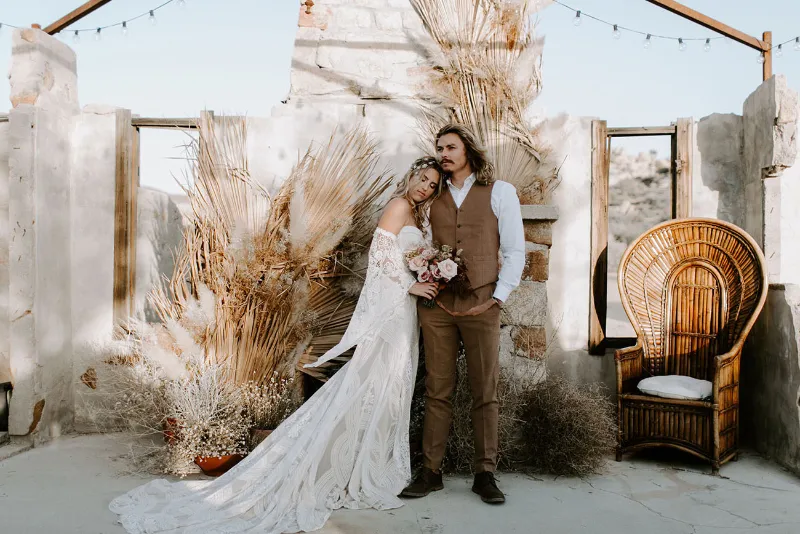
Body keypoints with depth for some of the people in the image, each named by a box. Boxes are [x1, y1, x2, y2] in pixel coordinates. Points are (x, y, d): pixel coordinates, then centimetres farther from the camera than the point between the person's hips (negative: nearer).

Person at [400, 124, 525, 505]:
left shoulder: (500, 192, 5)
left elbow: (514, 250, 1)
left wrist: (497, 298, -6)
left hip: (482, 305, -2)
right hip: (436, 305, 2)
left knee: (485, 392, 4)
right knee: (437, 391, 6)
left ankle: (485, 474, 16)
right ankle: (431, 472, 15)